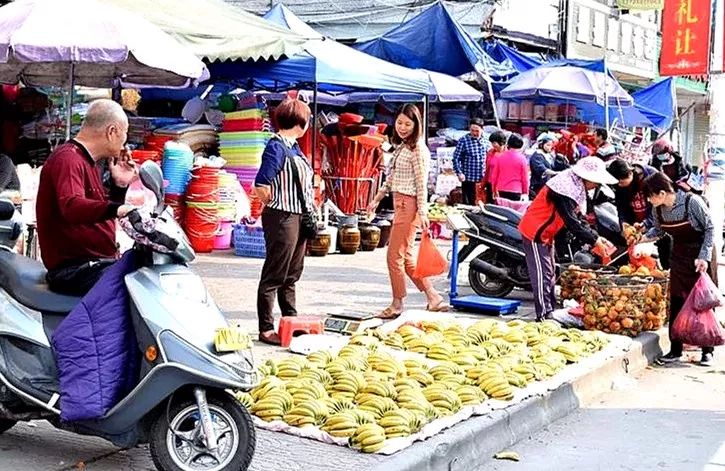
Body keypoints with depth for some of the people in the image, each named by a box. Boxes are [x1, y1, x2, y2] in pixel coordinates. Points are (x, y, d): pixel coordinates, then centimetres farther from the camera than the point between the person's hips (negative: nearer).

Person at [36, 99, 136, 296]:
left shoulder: (89, 162, 21)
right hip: (74, 267, -10)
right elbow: (71, 207, -31)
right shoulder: (68, 159, -11)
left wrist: (119, 185, 12)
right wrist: (116, 209, -46)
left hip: (98, 261, 10)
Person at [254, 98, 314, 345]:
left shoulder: (293, 147, 12)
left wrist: (307, 213, 9)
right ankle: (266, 329, 6)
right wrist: (275, 206, -7)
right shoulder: (276, 147, -15)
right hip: (282, 217, -9)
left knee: (291, 274, 18)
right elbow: (261, 186, -22)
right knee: (274, 276, -1)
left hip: (299, 217, 9)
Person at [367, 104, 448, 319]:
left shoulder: (417, 149, -11)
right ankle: (434, 298, 17)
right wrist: (376, 199, 23)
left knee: (395, 256, -3)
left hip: (409, 205, -9)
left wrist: (422, 213, -18)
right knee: (405, 257, 11)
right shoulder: (401, 147, 16)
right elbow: (391, 179, 23)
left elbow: (421, 184, -15)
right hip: (400, 204, 9)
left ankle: (397, 305, 9)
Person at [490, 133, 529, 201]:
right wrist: (525, 192, 8)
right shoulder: (522, 158, -6)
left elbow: (494, 176, 7)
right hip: (515, 191, -3)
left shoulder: (500, 157, 2)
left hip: (501, 191, 3)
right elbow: (525, 178, -3)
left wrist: (494, 190, 19)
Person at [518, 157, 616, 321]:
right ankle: (543, 314, -5)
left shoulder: (576, 187, 5)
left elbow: (578, 219, 8)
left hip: (547, 234, 10)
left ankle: (551, 310, 21)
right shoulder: (565, 188, -26)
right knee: (542, 273, -8)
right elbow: (571, 222, -30)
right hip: (536, 233, -10)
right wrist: (594, 240, -27)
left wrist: (596, 237, -3)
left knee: (550, 273, 14)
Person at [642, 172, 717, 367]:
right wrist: (643, 238, -8)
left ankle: (707, 351, 9)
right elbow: (658, 230, 10)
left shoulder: (692, 202, -25)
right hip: (679, 257, 5)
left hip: (701, 257, -5)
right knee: (676, 303, 4)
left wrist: (704, 257, -21)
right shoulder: (658, 209, -8)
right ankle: (675, 350, 13)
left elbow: (710, 228, -16)